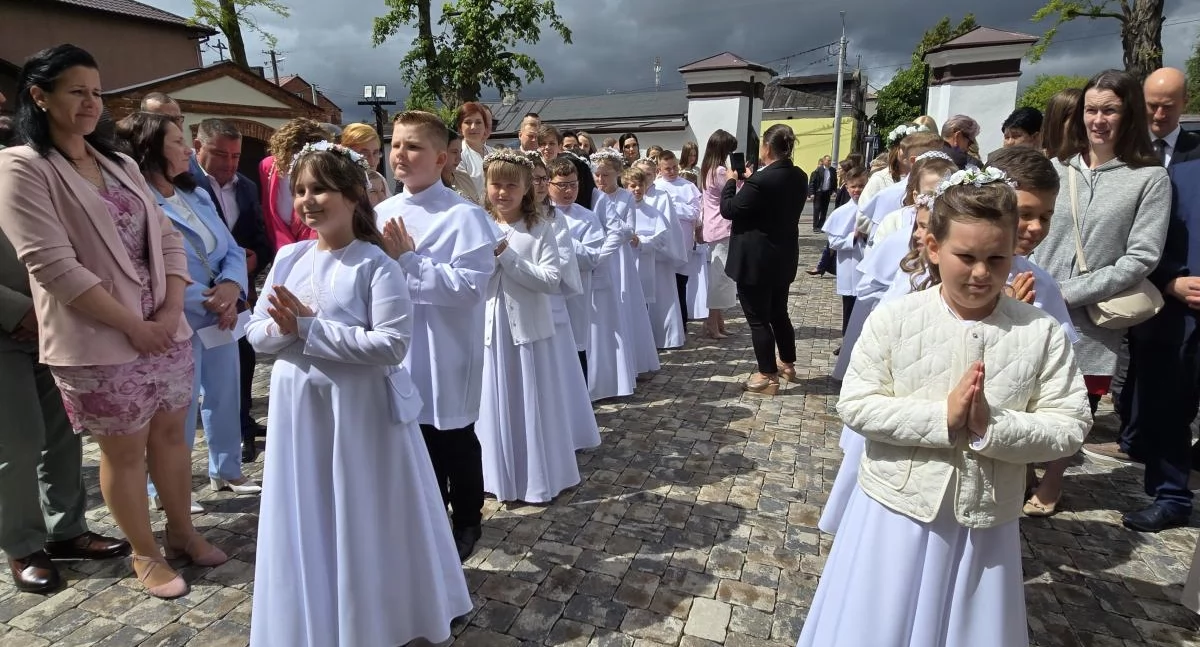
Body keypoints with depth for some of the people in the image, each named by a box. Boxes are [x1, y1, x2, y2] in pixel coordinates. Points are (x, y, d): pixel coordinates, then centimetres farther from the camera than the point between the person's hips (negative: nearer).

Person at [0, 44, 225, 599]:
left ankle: (181, 531, 33)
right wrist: (133, 325, -16)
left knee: (170, 434, 15)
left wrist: (171, 310, -7)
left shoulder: (121, 165, 12)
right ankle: (145, 554, 25)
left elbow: (166, 238, 7)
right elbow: (54, 266, -16)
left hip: (166, 332, 6)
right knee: (125, 451, 7)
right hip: (99, 344, -5)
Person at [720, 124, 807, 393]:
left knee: (758, 318, 3)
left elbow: (728, 210, -14)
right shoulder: (799, 178, 3)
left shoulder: (761, 180, -24)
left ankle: (768, 376, 10)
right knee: (778, 312, 22)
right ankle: (787, 364, 36)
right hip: (783, 258, 8)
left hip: (755, 260, -8)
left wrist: (732, 182, 1)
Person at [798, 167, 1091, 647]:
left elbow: (1070, 427, -6)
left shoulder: (1042, 333, -8)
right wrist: (942, 417, -22)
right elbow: (855, 405, -13)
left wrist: (992, 427, -23)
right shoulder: (894, 318, -12)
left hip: (986, 523, 1)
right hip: (896, 510, -1)